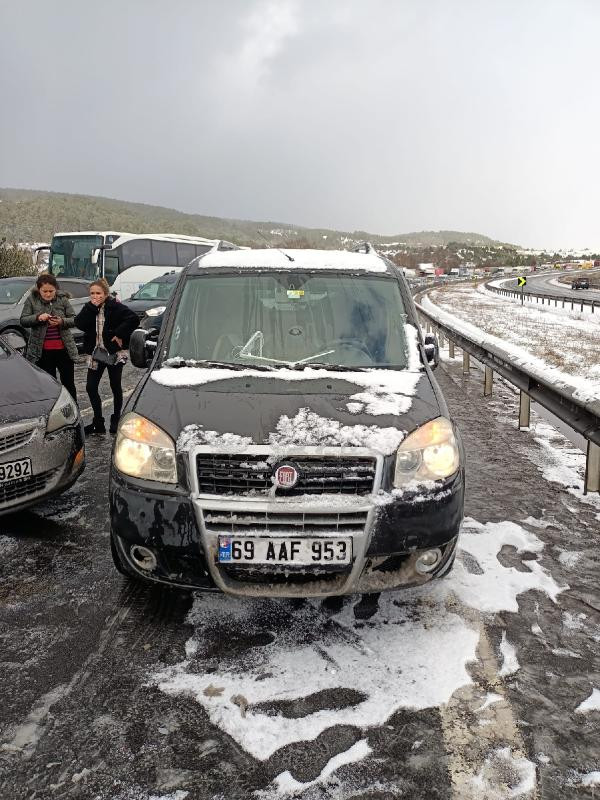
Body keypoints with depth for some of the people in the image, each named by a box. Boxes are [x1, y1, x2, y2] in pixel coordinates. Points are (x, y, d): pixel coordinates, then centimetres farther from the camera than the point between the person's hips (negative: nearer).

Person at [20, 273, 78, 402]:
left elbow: (74, 320, -2)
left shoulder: (63, 299, -2)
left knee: (69, 384, 6)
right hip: (43, 351, 0)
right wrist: (38, 317, -21)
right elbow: (23, 321, -3)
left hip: (64, 348, 0)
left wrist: (62, 321, -22)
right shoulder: (32, 299, -1)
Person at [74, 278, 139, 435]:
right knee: (91, 387, 2)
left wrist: (120, 335, -21)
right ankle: (98, 423, 13)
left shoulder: (115, 307, -10)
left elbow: (133, 318, -22)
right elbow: (80, 324, -10)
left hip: (114, 352, -5)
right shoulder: (89, 308, 5)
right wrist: (92, 307, -16)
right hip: (95, 352, 5)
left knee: (115, 387, 7)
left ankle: (116, 420, 22)